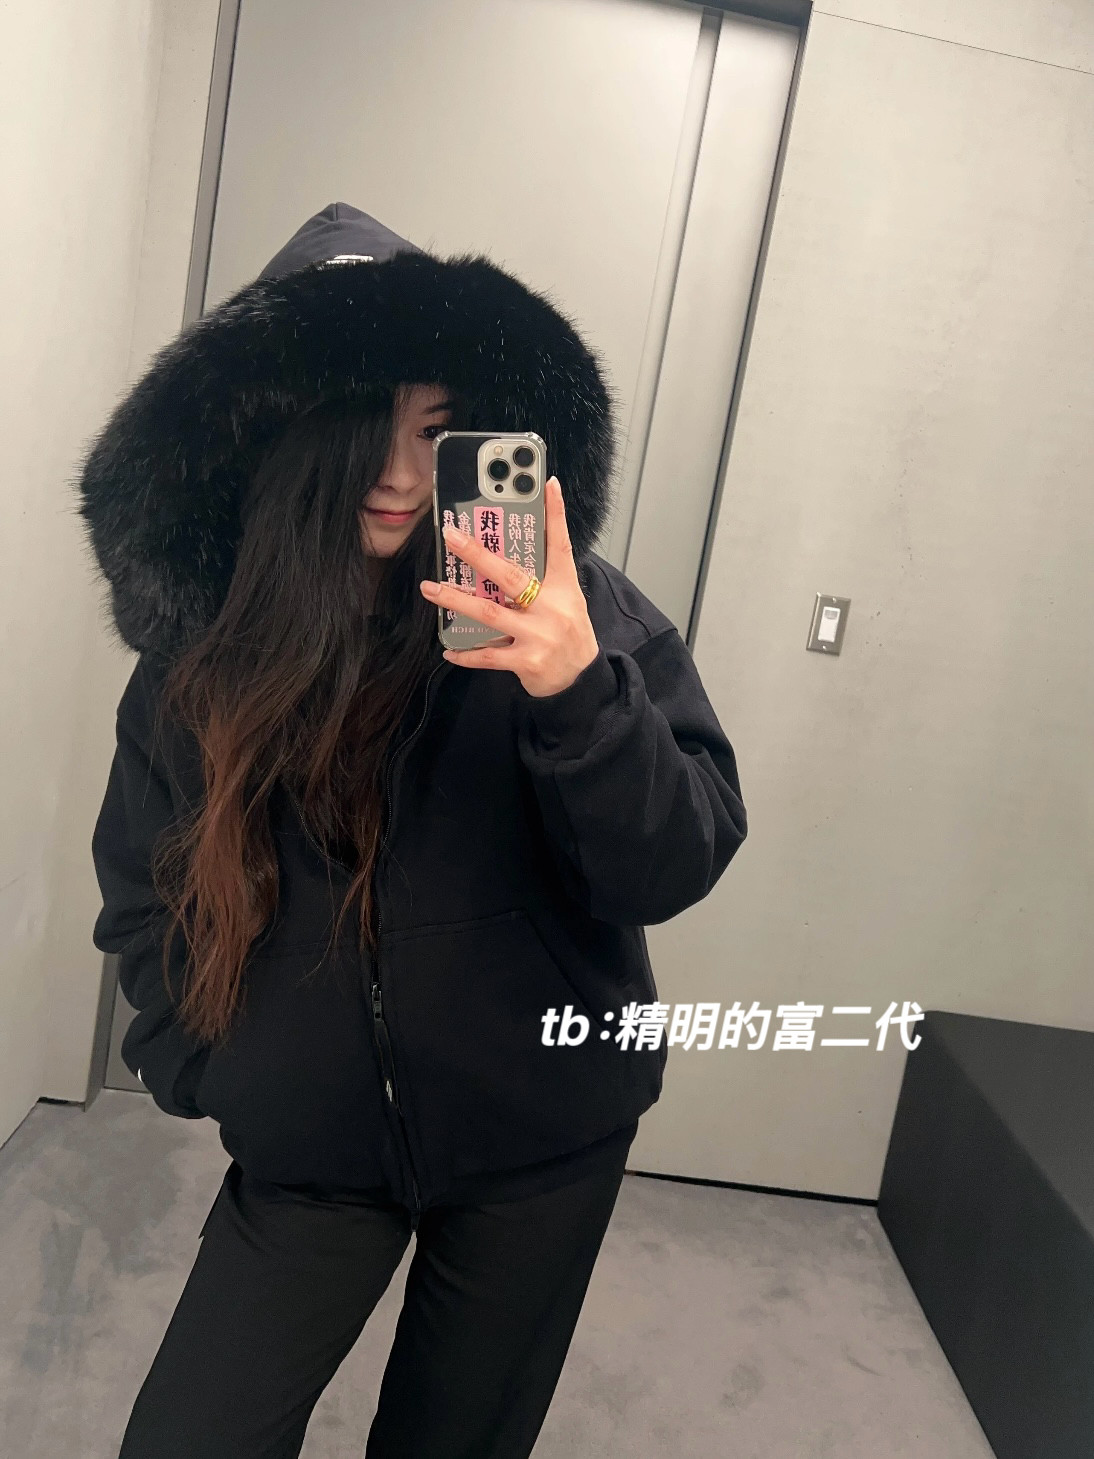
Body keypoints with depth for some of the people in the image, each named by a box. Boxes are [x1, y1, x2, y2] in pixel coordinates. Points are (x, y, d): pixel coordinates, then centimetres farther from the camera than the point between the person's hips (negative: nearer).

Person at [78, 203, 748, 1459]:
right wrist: (199, 1066, -1)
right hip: (307, 1153, 2)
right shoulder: (204, 637, -9)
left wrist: (581, 693, -37)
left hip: (540, 1147, -1)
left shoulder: (573, 613, -17)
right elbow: (139, 886, 4)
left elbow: (671, 870, -21)